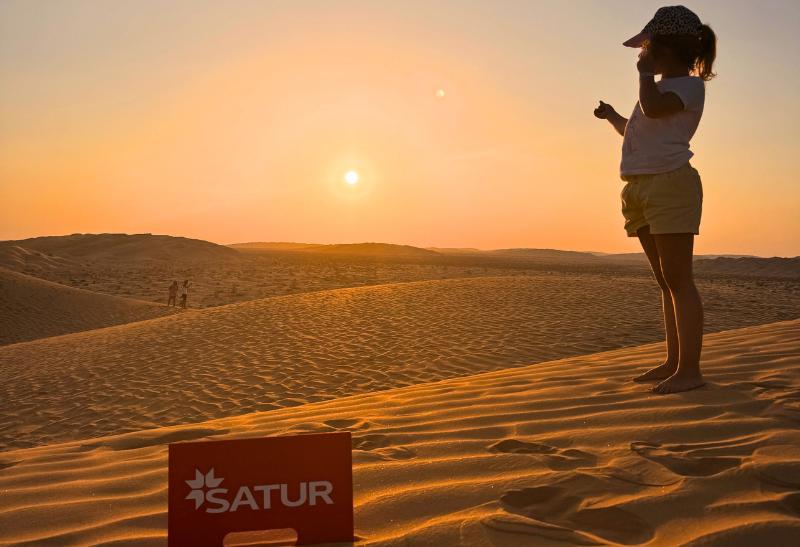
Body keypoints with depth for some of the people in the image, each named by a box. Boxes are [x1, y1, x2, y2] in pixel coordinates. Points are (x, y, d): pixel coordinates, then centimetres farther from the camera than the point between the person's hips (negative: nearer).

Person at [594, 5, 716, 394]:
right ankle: (673, 362, 17)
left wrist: (645, 71, -5)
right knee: (666, 282, 10)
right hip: (642, 188, 9)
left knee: (678, 279, -10)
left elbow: (653, 108, -22)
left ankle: (689, 369, -7)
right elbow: (637, 132, 35)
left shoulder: (690, 85, -2)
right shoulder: (662, 88, 23)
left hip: (671, 185, -9)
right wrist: (612, 117, 20)